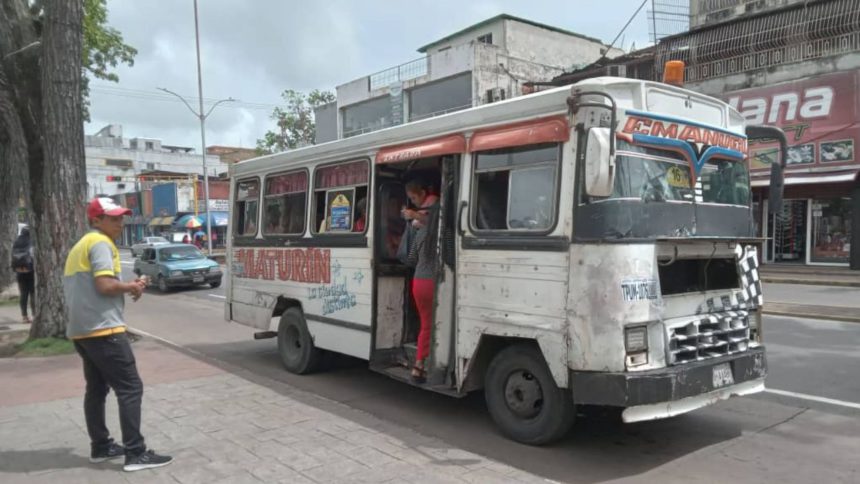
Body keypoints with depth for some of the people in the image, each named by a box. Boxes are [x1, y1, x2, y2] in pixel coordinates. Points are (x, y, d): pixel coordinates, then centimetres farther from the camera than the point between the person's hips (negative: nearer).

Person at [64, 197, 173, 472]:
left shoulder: (81, 245, 21)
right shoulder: (100, 243, -10)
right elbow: (105, 285, -22)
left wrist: (128, 287, 11)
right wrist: (131, 287, -4)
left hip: (81, 330, 10)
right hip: (102, 329, -10)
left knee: (96, 389, 16)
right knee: (130, 388, -8)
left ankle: (100, 447, 23)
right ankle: (136, 454, -8)